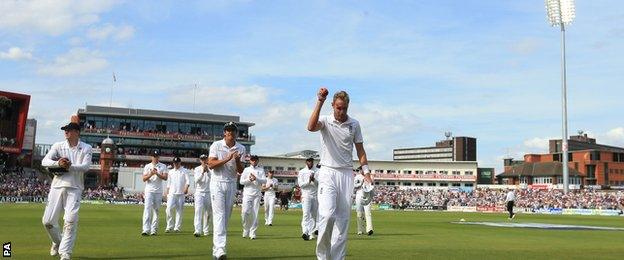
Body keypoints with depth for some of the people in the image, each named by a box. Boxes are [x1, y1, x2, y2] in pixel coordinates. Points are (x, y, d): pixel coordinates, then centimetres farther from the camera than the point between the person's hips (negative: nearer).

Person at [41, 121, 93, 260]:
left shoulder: (86, 148, 5)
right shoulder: (58, 146, 10)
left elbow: (85, 167, -9)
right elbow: (44, 161, -3)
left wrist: (70, 166, -26)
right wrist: (58, 163, -23)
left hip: (74, 188, -3)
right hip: (57, 185, 3)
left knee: (71, 220, -15)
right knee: (48, 220, 2)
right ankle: (57, 242, 31)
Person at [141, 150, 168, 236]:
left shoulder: (163, 166, 8)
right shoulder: (147, 166, 9)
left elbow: (165, 178, -5)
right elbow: (144, 179, 0)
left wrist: (157, 173, -17)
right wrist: (151, 174, -16)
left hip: (158, 191, 1)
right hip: (149, 191, -1)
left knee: (156, 210, 4)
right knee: (147, 209, -12)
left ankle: (154, 230, 9)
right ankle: (146, 230, -19)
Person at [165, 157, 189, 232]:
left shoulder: (184, 171, 5)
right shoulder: (171, 172, 16)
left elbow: (187, 180, -6)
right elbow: (169, 183, 20)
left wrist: (186, 188, -24)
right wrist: (166, 192, 11)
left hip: (181, 194, -2)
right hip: (172, 193, 2)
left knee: (179, 211, 0)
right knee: (169, 208, -11)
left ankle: (177, 227, 6)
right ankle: (169, 226, -3)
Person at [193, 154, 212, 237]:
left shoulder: (210, 169, 4)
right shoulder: (197, 169, 5)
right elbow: (197, 180, -9)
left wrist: (207, 171, -30)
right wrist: (202, 172, -24)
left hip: (208, 193, 1)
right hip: (199, 192, -1)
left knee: (208, 212, 6)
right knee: (198, 210, -16)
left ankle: (206, 230, 18)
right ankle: (198, 231, -26)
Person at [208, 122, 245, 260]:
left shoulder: (240, 148, 6)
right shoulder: (216, 145, -3)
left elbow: (240, 171, 4)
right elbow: (211, 164, -12)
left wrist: (237, 160, -16)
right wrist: (227, 159, -21)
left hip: (231, 184, 4)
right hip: (218, 183, -4)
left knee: (227, 216, 5)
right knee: (219, 215, -13)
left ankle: (217, 247, 14)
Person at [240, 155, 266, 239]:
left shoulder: (261, 170, 11)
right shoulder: (246, 170, 11)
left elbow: (264, 181, -1)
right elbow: (241, 181, 4)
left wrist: (256, 179, -17)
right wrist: (249, 179, -13)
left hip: (257, 194, 0)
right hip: (247, 193, 0)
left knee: (255, 214, -3)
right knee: (245, 212, -12)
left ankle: (252, 233, 2)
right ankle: (246, 229, 8)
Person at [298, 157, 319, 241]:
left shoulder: (316, 172, 10)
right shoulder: (302, 172, 6)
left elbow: (319, 184, 1)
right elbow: (300, 184, -3)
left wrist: (314, 180, -16)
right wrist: (308, 181, -16)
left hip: (315, 195, 3)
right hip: (306, 195, -3)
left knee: (315, 214, 8)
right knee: (306, 214, -15)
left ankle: (312, 232, 21)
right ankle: (305, 232, -25)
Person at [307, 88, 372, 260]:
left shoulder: (354, 124, 9)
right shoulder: (325, 121, -2)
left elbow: (360, 150, 14)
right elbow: (311, 127, -25)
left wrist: (366, 171, 6)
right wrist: (320, 101, -30)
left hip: (347, 174, 4)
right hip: (328, 173, -4)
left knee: (343, 217, 3)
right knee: (327, 213, -18)